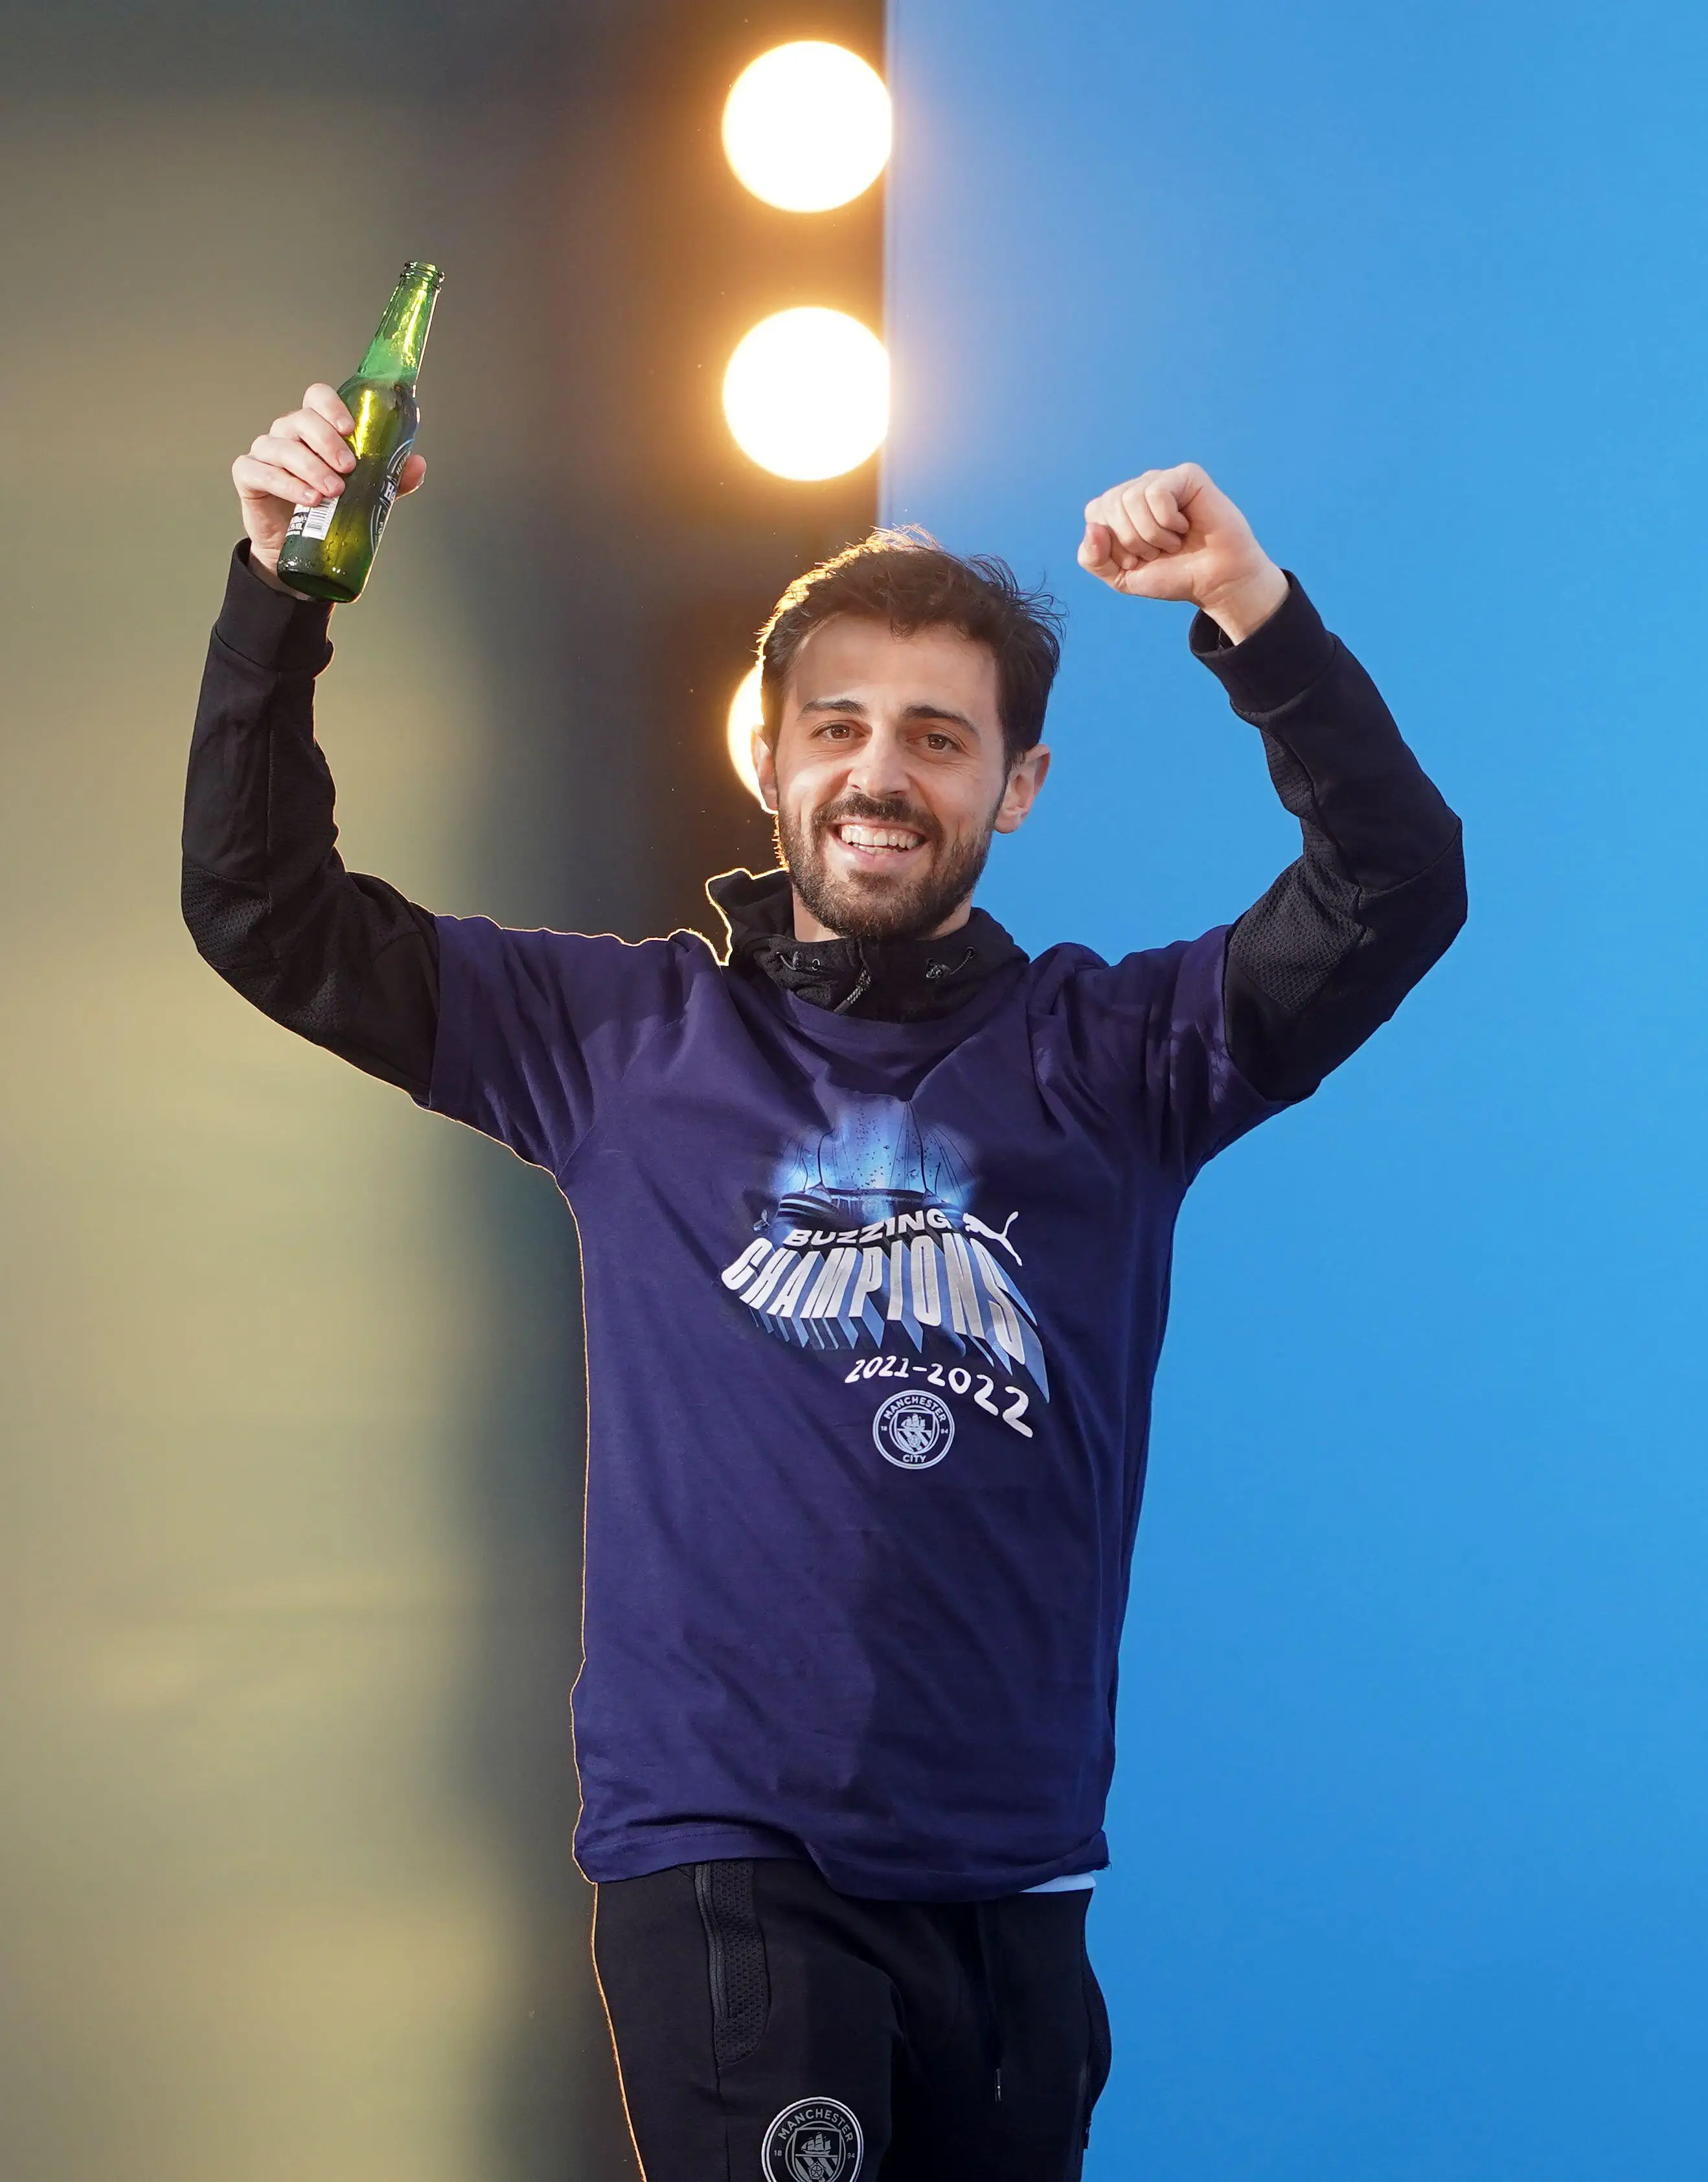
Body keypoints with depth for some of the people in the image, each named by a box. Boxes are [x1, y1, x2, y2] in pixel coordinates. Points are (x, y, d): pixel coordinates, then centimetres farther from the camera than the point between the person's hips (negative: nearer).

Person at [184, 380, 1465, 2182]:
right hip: (725, 1868, -2)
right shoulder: (626, 1038, 8)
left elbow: (1394, 894, -7)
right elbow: (267, 911, 7)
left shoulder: (1105, 1055, 6)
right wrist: (280, 595, -5)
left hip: (1015, 1880, 2)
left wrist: (1255, 614, -20)